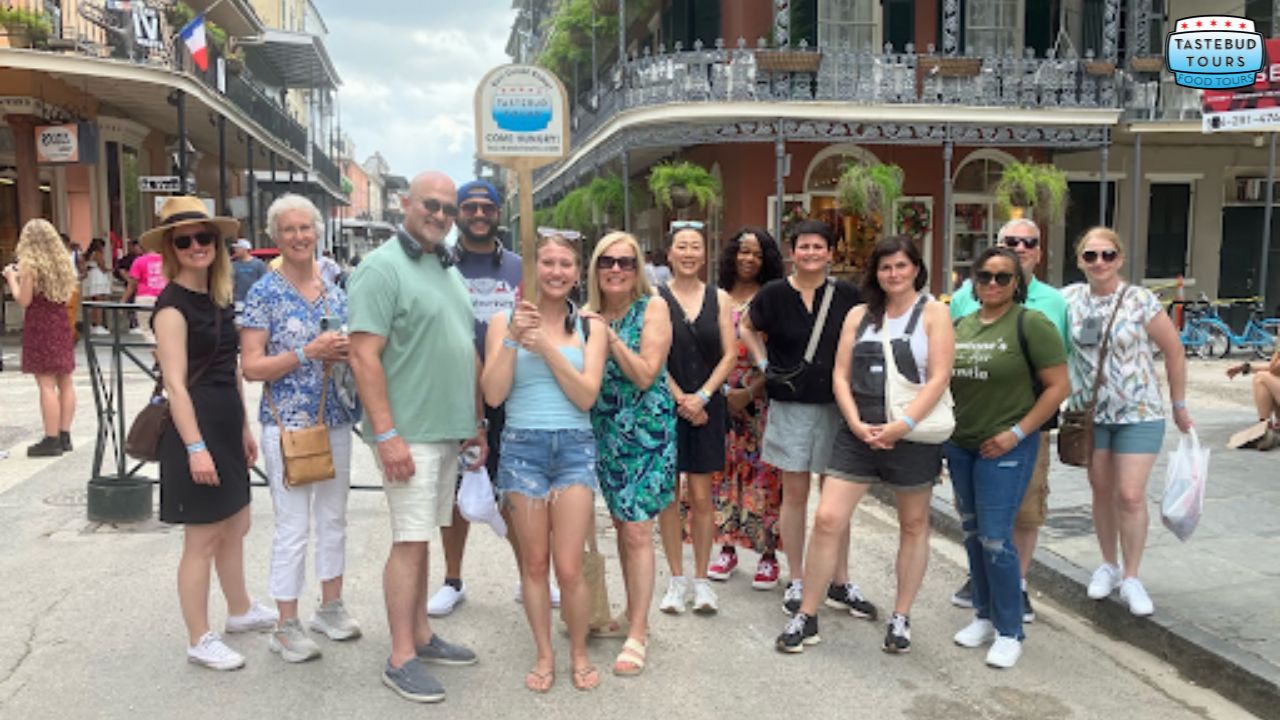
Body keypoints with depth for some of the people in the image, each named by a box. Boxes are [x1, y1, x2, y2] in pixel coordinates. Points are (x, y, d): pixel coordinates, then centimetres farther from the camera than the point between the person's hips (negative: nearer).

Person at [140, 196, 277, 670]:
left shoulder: (218, 298, 11)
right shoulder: (173, 305, -14)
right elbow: (175, 384, -19)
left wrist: (244, 428, 18)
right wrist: (195, 446, -23)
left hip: (226, 425, 9)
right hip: (195, 427, -8)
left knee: (235, 525, 19)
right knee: (203, 538, 1)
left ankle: (240, 611, 36)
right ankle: (200, 641, 14)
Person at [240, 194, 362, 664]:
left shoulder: (335, 291, 8)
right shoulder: (265, 294, -7)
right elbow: (252, 367, -11)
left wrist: (346, 352, -5)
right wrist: (310, 352, -20)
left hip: (335, 421, 5)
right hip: (287, 424, -5)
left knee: (334, 519, 14)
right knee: (294, 528, 0)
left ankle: (330, 607, 30)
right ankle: (287, 626, 14)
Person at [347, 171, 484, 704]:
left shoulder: (449, 269, 16)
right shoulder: (382, 268, -10)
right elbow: (364, 357, -17)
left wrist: (478, 422, 17)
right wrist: (387, 434, -22)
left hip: (448, 431, 8)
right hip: (409, 433, -8)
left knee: (421, 538, 16)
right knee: (411, 541, -3)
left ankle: (420, 636, 27)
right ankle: (401, 660, 8)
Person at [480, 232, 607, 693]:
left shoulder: (590, 326, 4)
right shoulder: (504, 321, 2)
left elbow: (586, 396, -6)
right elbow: (493, 395, -5)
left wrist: (547, 348, -15)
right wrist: (513, 339, -15)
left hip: (575, 448, 0)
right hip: (522, 447, 0)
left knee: (569, 569, -2)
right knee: (534, 563, 9)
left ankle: (579, 653, 22)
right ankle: (544, 655, 27)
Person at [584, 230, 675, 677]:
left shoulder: (652, 307, -8)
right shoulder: (589, 313, 5)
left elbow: (646, 374, -15)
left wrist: (610, 335, -19)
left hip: (647, 430, -5)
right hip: (605, 431, 5)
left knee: (636, 530, -7)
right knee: (621, 523, 15)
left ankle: (637, 634, 3)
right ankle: (634, 611, 32)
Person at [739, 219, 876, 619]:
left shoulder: (846, 296, -1)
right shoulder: (775, 294, -3)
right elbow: (748, 328, 13)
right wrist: (764, 365, 2)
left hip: (835, 405, 1)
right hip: (791, 405, -1)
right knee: (795, 493, 5)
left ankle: (841, 584, 20)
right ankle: (796, 582, 18)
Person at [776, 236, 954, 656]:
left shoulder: (933, 313, 0)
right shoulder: (859, 315, 11)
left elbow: (939, 377, -9)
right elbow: (841, 375, 6)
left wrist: (901, 426, -18)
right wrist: (857, 424, -9)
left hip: (913, 436, -2)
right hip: (858, 433, 3)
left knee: (913, 526, 12)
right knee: (827, 519, -5)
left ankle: (901, 619, 28)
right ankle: (806, 617, 8)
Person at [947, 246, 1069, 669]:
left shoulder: (1030, 324, -10)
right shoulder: (962, 325, 9)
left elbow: (1058, 386, -11)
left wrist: (1015, 433, -15)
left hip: (1005, 449, -6)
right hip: (959, 446, 6)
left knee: (995, 539, -7)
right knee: (973, 534, 14)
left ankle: (1010, 632, 9)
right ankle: (985, 615, 29)